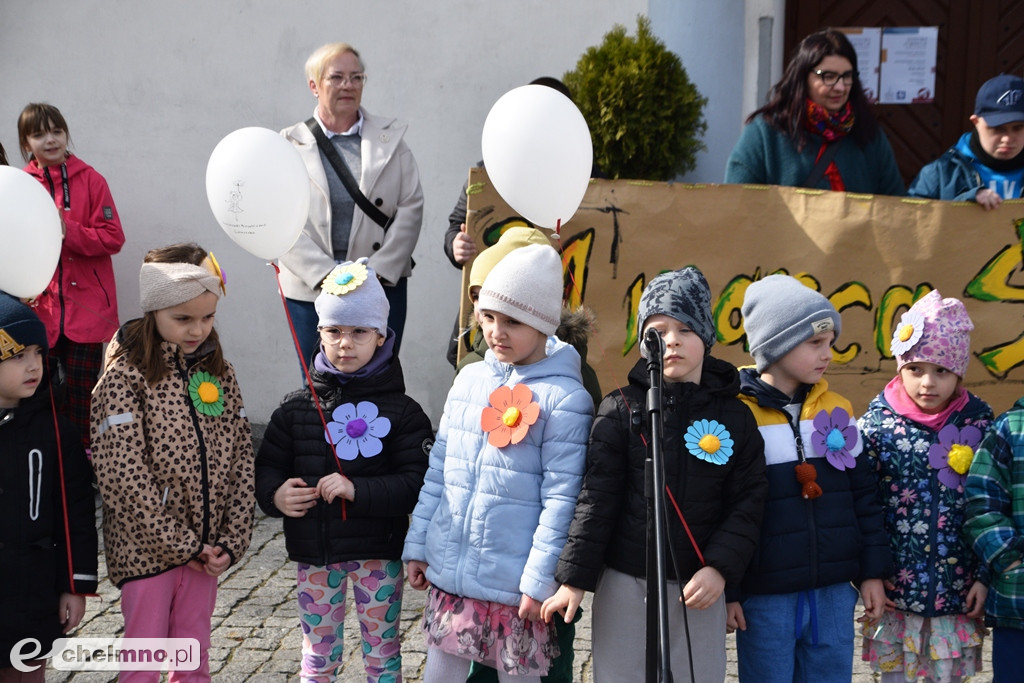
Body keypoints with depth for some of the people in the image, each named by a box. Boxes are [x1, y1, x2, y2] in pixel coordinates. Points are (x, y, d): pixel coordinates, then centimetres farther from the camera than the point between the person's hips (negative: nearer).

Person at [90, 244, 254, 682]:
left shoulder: (218, 373, 5)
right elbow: (123, 477, -17)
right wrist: (180, 544, -15)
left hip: (204, 550, 5)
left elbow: (241, 460, 5)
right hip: (146, 549, -4)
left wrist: (231, 541, -3)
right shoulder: (125, 377, -12)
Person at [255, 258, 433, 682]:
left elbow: (418, 483, -15)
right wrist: (275, 494, -16)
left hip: (378, 551, -2)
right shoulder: (295, 409, 1)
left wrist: (358, 491, -26)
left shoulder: (402, 412, -8)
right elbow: (267, 468, 6)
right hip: (314, 551, 3)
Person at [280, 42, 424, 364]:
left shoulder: (390, 137, 9)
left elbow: (411, 207, 3)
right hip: (311, 291, -1)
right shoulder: (290, 144, 5)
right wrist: (327, 276, -12)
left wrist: (378, 272, -7)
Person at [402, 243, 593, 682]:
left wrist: (540, 580, -14)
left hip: (513, 580, -5)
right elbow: (438, 470, 10)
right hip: (449, 569, 5)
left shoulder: (565, 399, -12)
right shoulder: (469, 379, 5)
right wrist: (417, 544, 10)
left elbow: (560, 499, -13)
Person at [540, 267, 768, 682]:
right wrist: (574, 578, -7)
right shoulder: (621, 409, -3)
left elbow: (747, 503, 0)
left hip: (700, 587, 1)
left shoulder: (735, 418, 1)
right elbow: (597, 499, -5)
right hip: (625, 584, -1)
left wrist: (720, 569, -12)